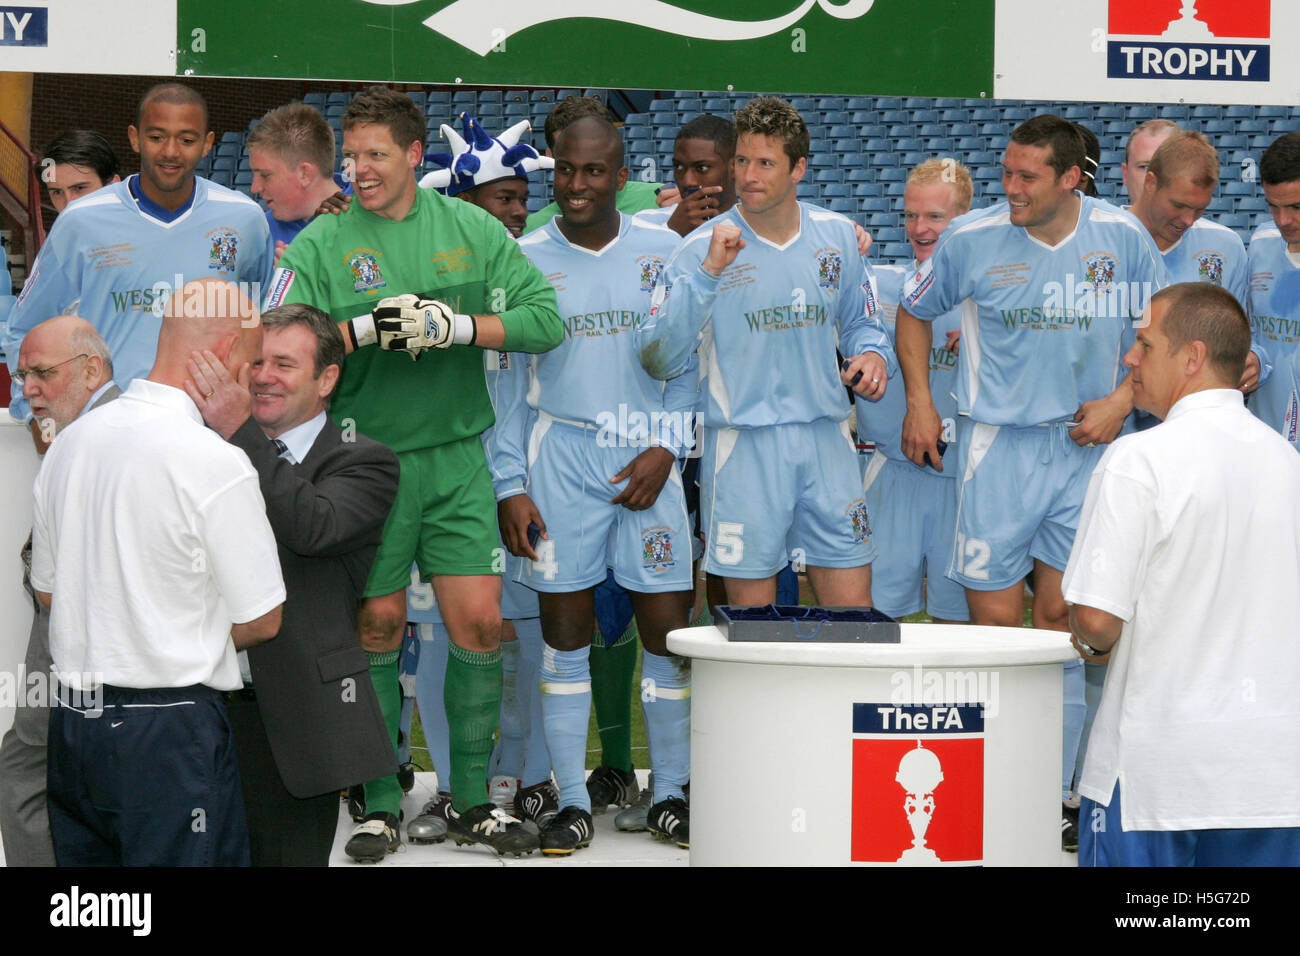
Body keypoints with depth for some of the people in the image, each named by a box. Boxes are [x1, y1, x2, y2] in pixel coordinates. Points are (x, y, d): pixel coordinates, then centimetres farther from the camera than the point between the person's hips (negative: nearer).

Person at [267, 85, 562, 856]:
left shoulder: (471, 229, 4)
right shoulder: (324, 242, -1)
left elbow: (546, 321, -1)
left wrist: (458, 325, -14)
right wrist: (366, 327, -21)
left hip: (457, 457, 1)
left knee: (479, 622, -2)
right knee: (378, 626, 5)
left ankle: (472, 802, 11)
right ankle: (381, 802, 18)